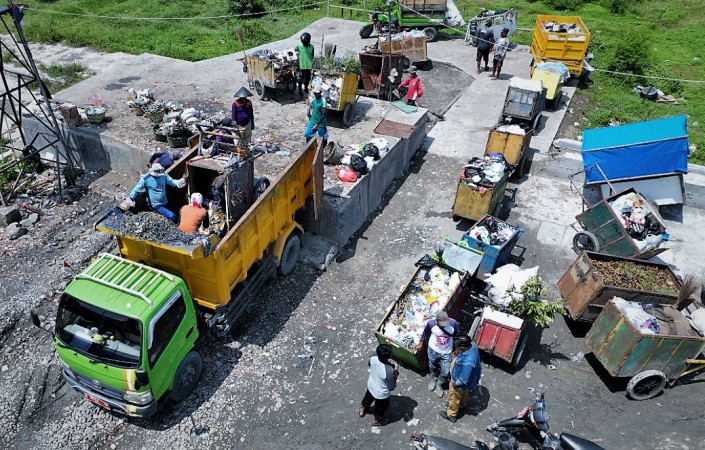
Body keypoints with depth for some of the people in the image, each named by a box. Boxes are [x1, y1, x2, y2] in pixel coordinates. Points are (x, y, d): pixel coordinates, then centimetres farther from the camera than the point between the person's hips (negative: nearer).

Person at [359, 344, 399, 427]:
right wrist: (395, 375, -13)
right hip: (381, 394, -5)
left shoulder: (373, 357, -27)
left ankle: (362, 410, 65)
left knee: (368, 398, 37)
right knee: (381, 407, 29)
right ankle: (377, 420, 57)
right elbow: (391, 387, -25)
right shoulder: (389, 371, -42)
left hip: (371, 386, 5)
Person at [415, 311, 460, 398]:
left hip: (446, 352, 0)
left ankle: (439, 384, 42)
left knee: (445, 372, 10)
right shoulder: (431, 323, -27)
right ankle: (433, 379, 57)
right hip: (433, 350, 0)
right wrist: (420, 343, 8)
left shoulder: (453, 323, -27)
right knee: (432, 368, 24)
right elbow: (425, 333, -4)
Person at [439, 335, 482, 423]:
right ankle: (461, 405, 65)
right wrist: (457, 353, -12)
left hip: (461, 384, -7)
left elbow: (463, 380, -32)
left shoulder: (467, 363, -48)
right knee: (464, 394, 37)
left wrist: (455, 384, -16)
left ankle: (451, 415, 49)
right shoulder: (472, 345, -24)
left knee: (454, 399, 22)